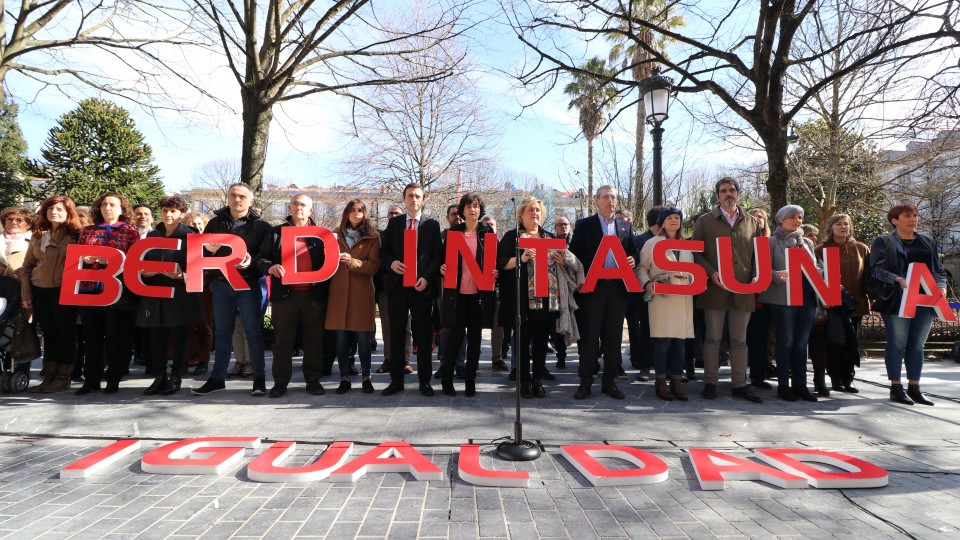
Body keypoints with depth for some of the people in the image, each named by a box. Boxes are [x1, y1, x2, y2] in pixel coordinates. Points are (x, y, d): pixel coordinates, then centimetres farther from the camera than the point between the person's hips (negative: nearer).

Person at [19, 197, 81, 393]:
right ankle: (49, 376, 16)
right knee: (49, 333, 10)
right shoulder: (37, 236, 12)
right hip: (39, 291, 5)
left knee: (65, 333, 1)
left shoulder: (76, 235, -3)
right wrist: (25, 292, 6)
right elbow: (27, 266, 13)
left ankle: (63, 378, 7)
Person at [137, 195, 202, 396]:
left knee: (178, 337, 3)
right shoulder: (151, 236, 15)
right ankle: (160, 377, 16)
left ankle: (175, 378, 13)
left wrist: (182, 276, -21)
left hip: (179, 294, -4)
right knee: (157, 337, 6)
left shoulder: (189, 236, -2)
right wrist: (144, 272, -3)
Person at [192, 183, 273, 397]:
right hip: (221, 284, 3)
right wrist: (209, 250, -9)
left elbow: (267, 256, -8)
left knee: (253, 331, -1)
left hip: (248, 284, -3)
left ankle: (259, 378, 7)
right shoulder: (215, 223, 10)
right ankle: (217, 378, 20)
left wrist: (252, 262, -27)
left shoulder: (260, 226, 0)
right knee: (221, 332, 11)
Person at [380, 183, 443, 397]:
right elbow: (384, 250, 11)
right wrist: (391, 263, -10)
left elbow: (438, 255, 1)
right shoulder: (393, 223, 11)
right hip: (397, 284, 2)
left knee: (423, 335, 3)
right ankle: (396, 380, 15)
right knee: (396, 334, 6)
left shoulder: (432, 225, 6)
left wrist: (427, 277, -13)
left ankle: (424, 381, 12)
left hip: (422, 285, -2)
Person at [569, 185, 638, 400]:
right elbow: (574, 254, 0)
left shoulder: (626, 227, 15)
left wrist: (633, 260, -5)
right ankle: (585, 383, 8)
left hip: (618, 287, 3)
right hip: (593, 287, -3)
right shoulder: (584, 225, 4)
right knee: (589, 336, 0)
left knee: (614, 337, 7)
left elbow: (634, 252, 17)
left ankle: (610, 382, 17)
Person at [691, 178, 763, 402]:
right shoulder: (705, 221, 5)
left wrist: (756, 276, -2)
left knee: (739, 340, 9)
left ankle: (739, 384, 17)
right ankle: (710, 382, 14)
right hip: (714, 289, -2)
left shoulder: (752, 222, 12)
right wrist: (711, 273, -12)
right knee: (713, 338, 5)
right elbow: (696, 252, 2)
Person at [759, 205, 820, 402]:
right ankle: (783, 385, 6)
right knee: (785, 341, -2)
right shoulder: (772, 241, 2)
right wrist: (778, 275, -25)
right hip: (783, 298, -5)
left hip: (807, 297, 5)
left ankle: (800, 384, 13)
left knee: (802, 342, 6)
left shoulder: (807, 242, 18)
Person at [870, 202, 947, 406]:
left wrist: (941, 286, -3)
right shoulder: (883, 242, 3)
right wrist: (898, 279, -25)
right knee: (897, 344, -1)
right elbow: (877, 269, -9)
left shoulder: (928, 242, 18)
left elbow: (939, 270, 17)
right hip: (897, 300, -5)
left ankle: (914, 388, 15)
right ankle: (896, 388, 6)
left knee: (917, 345, 8)